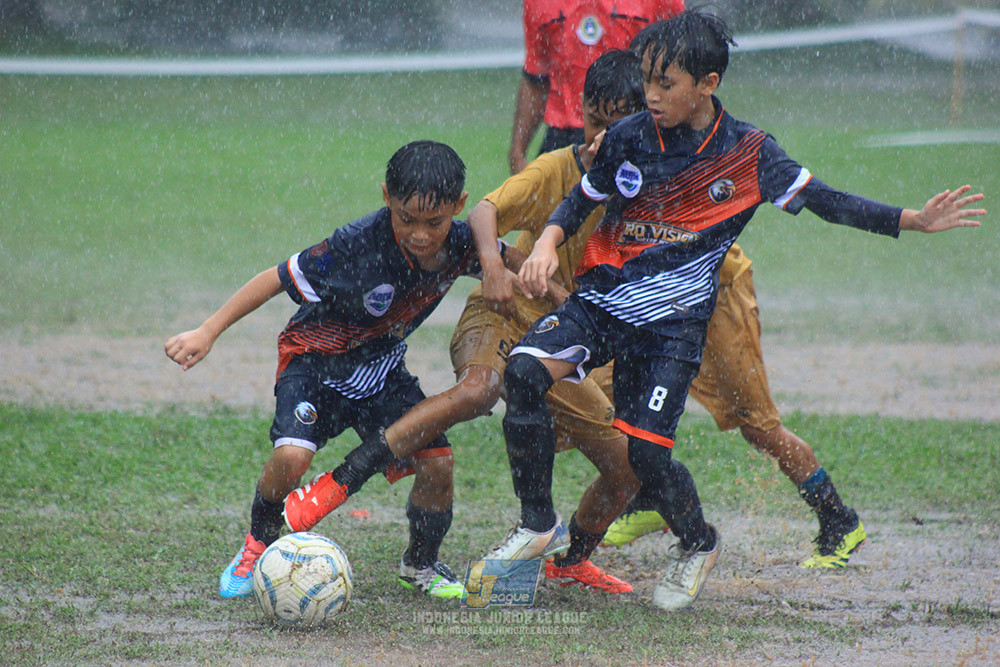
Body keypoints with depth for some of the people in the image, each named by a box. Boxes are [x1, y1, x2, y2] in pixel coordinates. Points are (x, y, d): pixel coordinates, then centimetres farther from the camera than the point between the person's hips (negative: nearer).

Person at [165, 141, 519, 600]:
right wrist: (207, 333, -21)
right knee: (292, 455, -28)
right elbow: (280, 278, -22)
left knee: (437, 462, -10)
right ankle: (258, 545, 3)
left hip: (378, 363, 4)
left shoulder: (462, 246, -18)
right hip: (315, 355, -4)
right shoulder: (357, 246, -33)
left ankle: (420, 565, 18)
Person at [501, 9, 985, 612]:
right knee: (524, 371, -22)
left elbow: (820, 199, 2)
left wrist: (913, 220, -6)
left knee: (647, 453, -15)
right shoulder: (628, 138, -1)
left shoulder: (747, 153, -6)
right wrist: (548, 243, -7)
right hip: (601, 299, 3)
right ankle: (537, 524, -5)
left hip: (674, 320, -2)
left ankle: (697, 544, 19)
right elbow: (583, 200, 14)